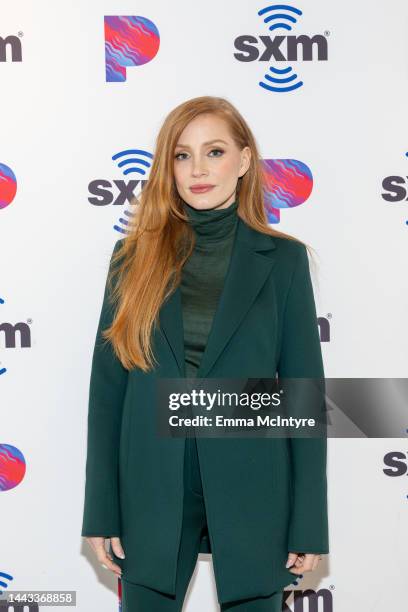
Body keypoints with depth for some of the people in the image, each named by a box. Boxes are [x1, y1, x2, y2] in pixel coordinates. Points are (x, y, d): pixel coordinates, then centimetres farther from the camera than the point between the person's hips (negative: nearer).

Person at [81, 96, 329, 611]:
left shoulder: (283, 259, -2)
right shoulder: (135, 256, 1)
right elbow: (107, 386, 1)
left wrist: (309, 524, -4)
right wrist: (101, 511, -1)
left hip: (251, 488, 0)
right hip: (153, 487, 1)